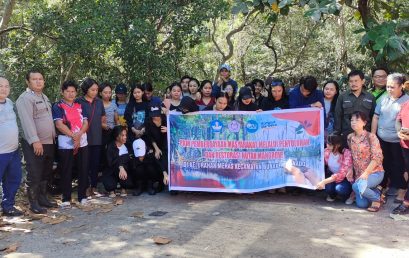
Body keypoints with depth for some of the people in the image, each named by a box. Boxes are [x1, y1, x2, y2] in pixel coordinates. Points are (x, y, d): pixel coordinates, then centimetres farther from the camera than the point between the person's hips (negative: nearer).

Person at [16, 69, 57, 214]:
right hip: (34, 144, -8)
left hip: (49, 143, 9)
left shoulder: (44, 97, 17)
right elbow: (27, 121, -21)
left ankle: (42, 198, 26)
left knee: (46, 174, 15)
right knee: (34, 175, -2)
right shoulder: (25, 98, -11)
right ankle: (33, 204, 7)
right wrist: (35, 140, -27)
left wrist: (53, 137, 15)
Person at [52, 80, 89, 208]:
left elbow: (86, 123, 4)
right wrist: (73, 136, -16)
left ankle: (82, 196, 17)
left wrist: (79, 135, -14)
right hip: (66, 144, -4)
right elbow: (59, 125, -11)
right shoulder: (57, 107, -1)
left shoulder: (80, 106, 13)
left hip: (82, 143, 4)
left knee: (83, 170, 7)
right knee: (66, 172, 1)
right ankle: (66, 199, 10)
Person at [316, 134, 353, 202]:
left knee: (340, 188, -34)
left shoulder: (346, 153, -26)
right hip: (331, 175, 3)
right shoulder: (326, 151, -12)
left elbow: (341, 174, -32)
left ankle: (347, 195, 3)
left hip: (345, 178, -3)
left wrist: (324, 182, -39)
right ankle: (332, 195, 8)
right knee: (328, 187, -29)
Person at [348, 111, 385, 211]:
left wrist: (366, 173, -21)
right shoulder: (350, 137, 5)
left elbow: (377, 157, -16)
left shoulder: (370, 136, -11)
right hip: (358, 174, 5)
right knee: (361, 204, -5)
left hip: (374, 173, -5)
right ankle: (376, 193, 25)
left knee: (357, 186, -34)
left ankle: (377, 198, -4)